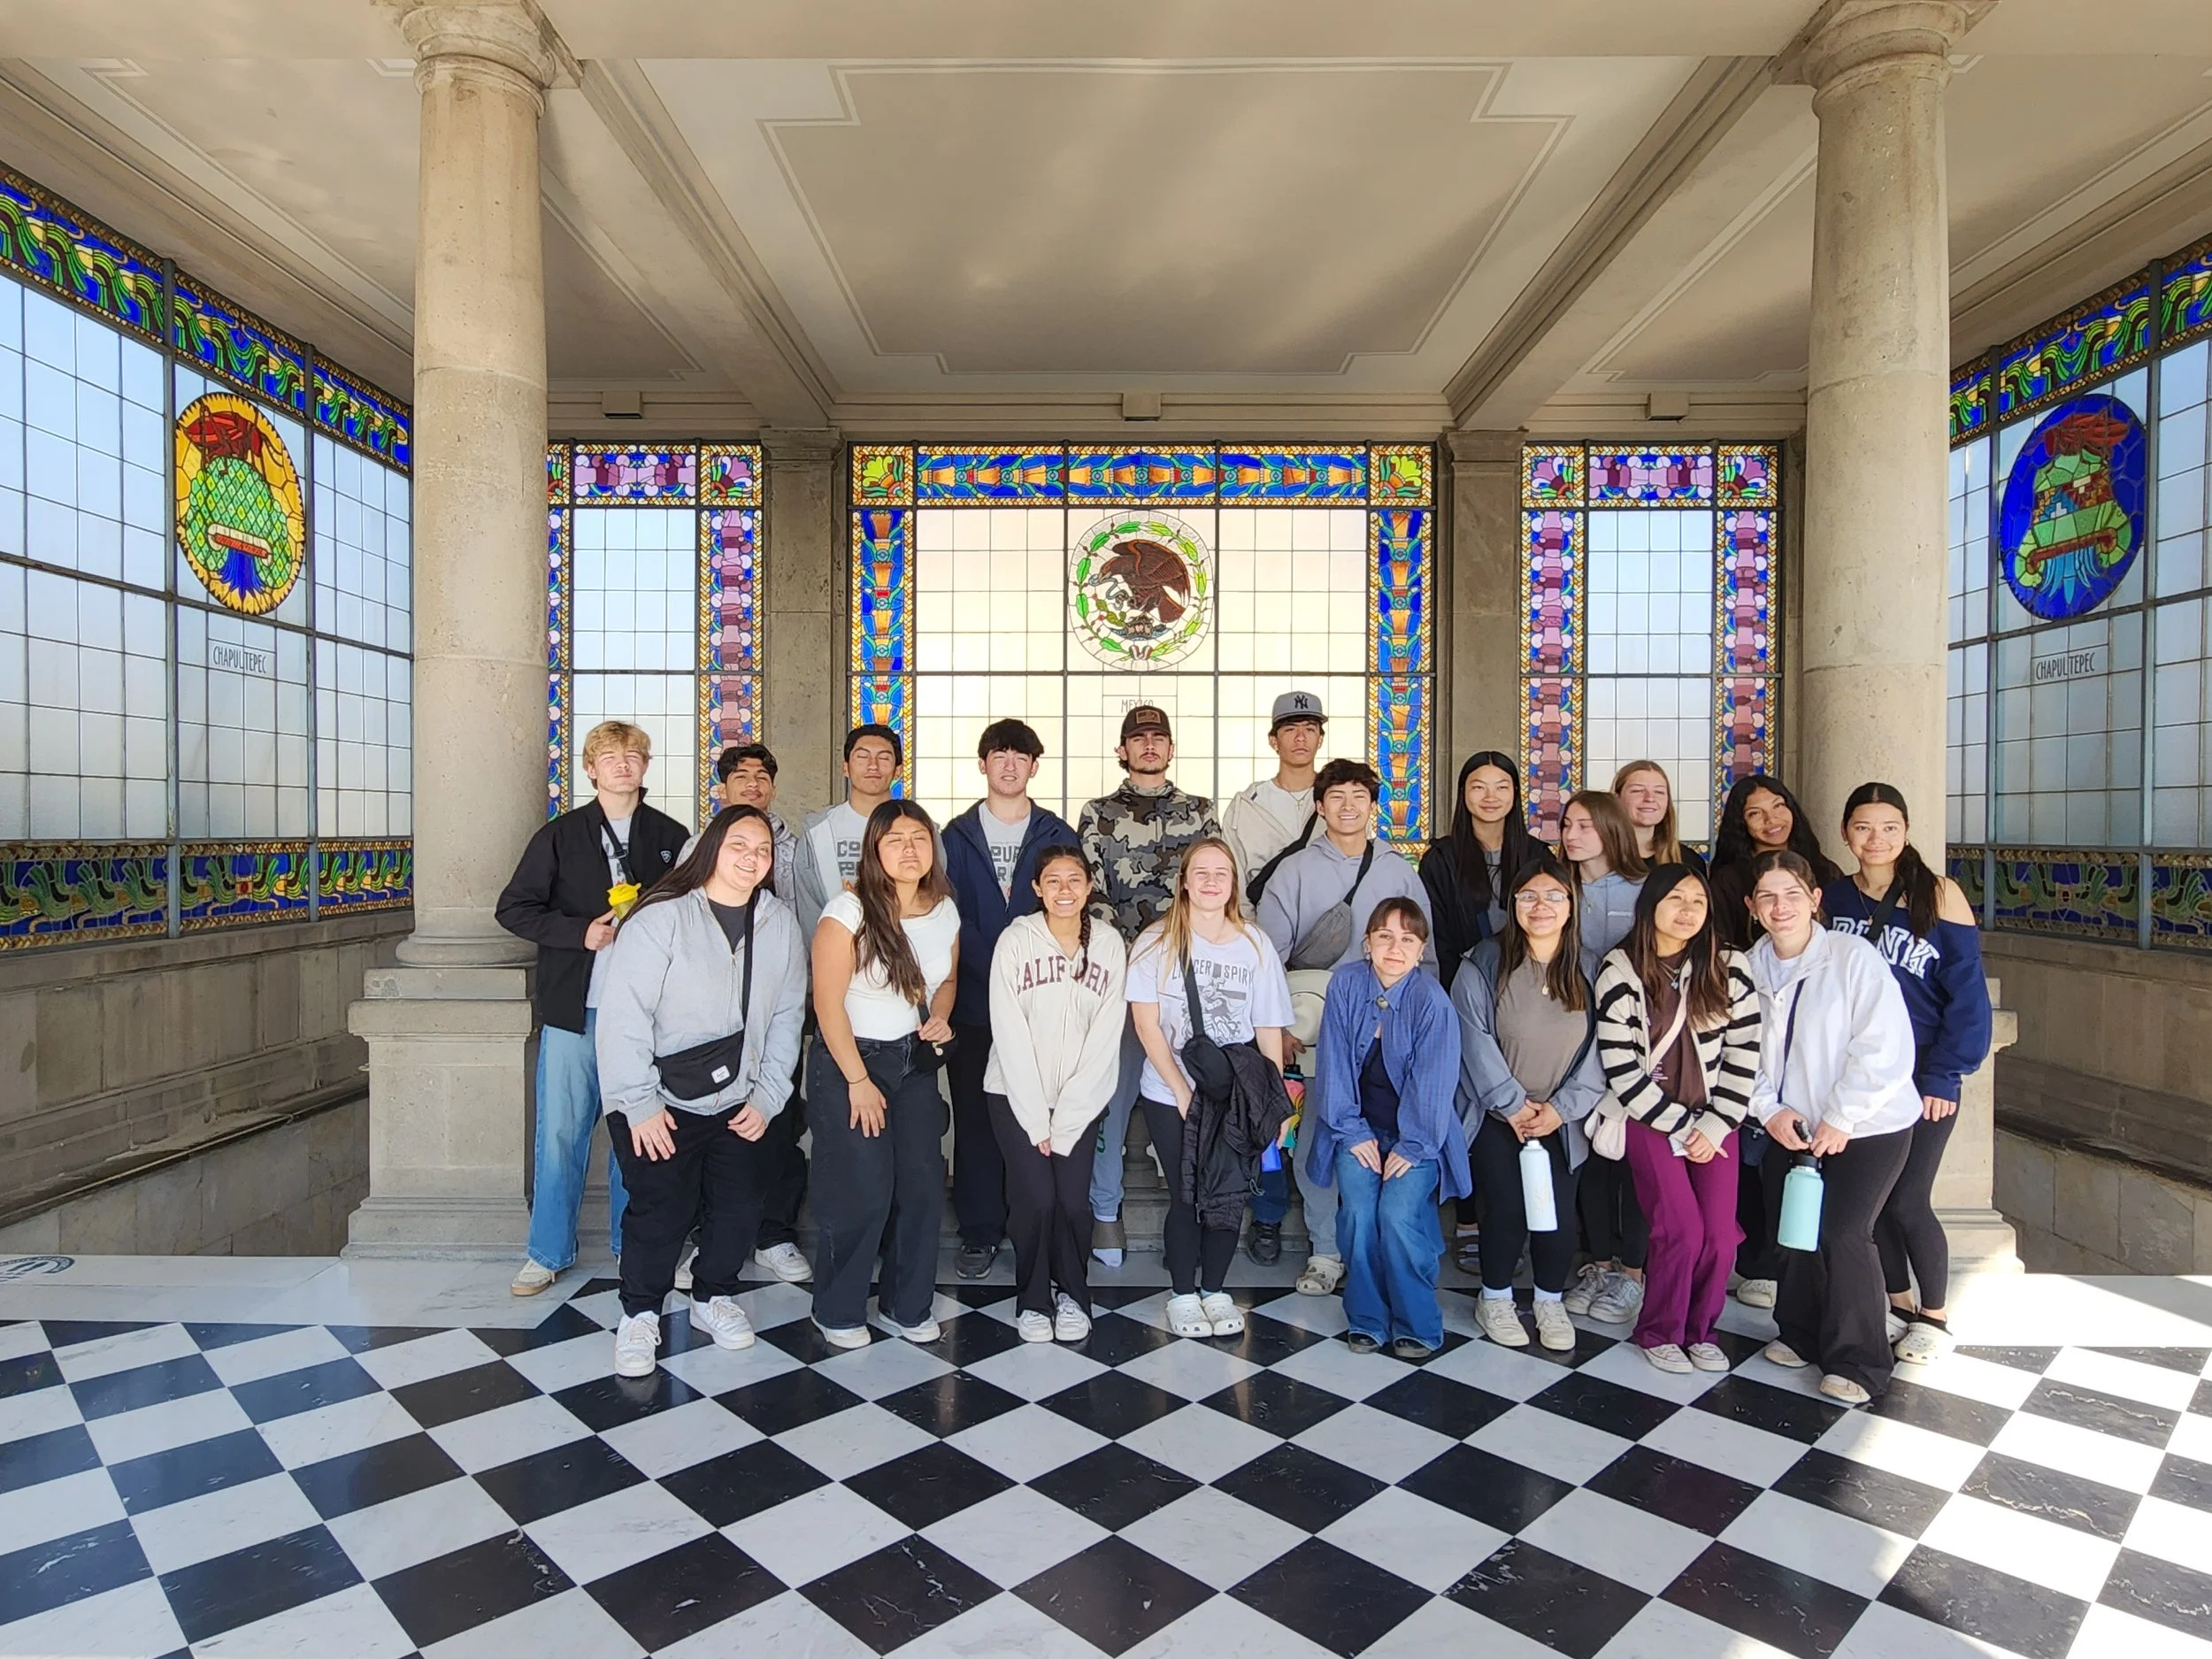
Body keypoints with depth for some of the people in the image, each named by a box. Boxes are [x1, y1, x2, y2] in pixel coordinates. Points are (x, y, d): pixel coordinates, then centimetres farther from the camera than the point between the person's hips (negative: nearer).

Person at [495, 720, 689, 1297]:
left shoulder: (671, 837, 6)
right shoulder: (559, 835, 2)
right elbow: (513, 908, 1)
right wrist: (581, 933, -12)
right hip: (573, 1006, -1)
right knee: (560, 1131, 5)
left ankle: (634, 1244, 26)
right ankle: (549, 1252, 21)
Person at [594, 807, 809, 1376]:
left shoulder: (781, 923, 0)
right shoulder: (661, 918, -15)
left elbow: (787, 1016, 3)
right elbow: (623, 1017, -16)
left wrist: (767, 1097, -1)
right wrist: (640, 1104, -15)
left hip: (741, 1103, 4)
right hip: (660, 1105, -4)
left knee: (740, 1207, 9)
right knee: (661, 1212, 1)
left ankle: (713, 1297, 34)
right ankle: (640, 1313, 26)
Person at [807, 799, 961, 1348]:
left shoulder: (945, 912, 1)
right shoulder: (848, 912, -16)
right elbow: (828, 1003, -15)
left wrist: (940, 1017, -5)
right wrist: (859, 1081, -13)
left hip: (916, 1062, 5)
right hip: (847, 1062, -5)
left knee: (922, 1186, 6)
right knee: (860, 1194, -2)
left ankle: (907, 1306, 25)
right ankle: (839, 1312, 20)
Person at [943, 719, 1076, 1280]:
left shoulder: (1057, 835, 8)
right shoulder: (958, 835, 7)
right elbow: (952, 916, -2)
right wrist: (997, 972, -14)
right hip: (974, 1000, 0)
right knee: (975, 1118, 5)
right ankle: (981, 1233, 17)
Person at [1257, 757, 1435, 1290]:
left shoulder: (1400, 873, 8)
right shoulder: (1294, 871, 3)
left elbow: (1424, 957, 11)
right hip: (1314, 1032, -1)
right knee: (1311, 1143, 0)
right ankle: (1326, 1251, 15)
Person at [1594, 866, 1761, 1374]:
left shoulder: (1730, 968, 0)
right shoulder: (1620, 971, -9)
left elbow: (1744, 1054, 0)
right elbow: (1620, 1070, -10)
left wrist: (1714, 1126, -6)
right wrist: (1680, 1127, -10)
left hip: (1715, 1120, 3)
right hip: (1650, 1118, -3)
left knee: (1720, 1233, -5)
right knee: (1682, 1230, -11)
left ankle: (1701, 1329, 20)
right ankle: (1659, 1332, 12)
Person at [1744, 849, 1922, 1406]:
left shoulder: (1853, 956, -15)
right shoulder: (1752, 968, 1)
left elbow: (1885, 1050, -18)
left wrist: (1839, 1119, -16)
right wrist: (1769, 1109, -6)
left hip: (1868, 1127, -5)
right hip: (1794, 1128, 5)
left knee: (1843, 1233, -10)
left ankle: (1857, 1362, 8)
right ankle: (1801, 1333, 28)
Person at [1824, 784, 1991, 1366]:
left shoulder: (1939, 894, -8)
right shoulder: (1831, 897, 2)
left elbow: (1967, 993, -8)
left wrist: (1942, 1076, -11)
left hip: (1923, 1079, -3)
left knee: (1907, 1202, 0)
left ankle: (1933, 1316, 23)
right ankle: (1897, 1301, 31)